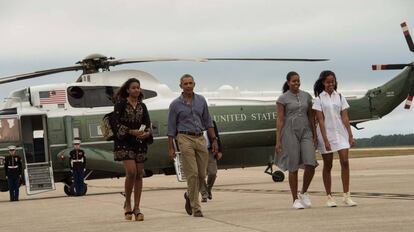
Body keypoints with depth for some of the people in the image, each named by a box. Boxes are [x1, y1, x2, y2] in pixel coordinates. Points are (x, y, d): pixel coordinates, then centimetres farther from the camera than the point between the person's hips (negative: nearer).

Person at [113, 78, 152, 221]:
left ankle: (136, 208, 7)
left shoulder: (142, 106, 13)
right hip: (124, 142, -5)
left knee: (139, 174, 2)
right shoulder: (120, 104, -1)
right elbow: (116, 123, -8)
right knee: (131, 172, -17)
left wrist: (146, 133, -10)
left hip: (140, 143, 5)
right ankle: (127, 203, 2)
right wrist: (131, 131, -18)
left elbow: (148, 124, 12)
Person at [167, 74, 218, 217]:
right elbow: (171, 128, 2)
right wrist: (171, 148, -2)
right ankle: (196, 207, -2)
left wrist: (214, 140, 7)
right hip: (185, 138, -4)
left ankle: (190, 195, 32)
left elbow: (208, 122, 14)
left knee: (202, 174, 5)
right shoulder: (176, 104, 0)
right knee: (192, 174, -8)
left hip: (200, 139, 4)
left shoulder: (201, 101, 9)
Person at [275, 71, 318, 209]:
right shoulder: (283, 98, -2)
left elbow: (311, 117, 13)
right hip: (290, 133, -3)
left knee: (310, 164, -11)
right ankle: (296, 200, 9)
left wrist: (314, 136, 9)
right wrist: (278, 141, -10)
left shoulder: (306, 96, 10)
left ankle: (304, 193, 11)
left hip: (305, 132, 3)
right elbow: (279, 120, -5)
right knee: (293, 167, -1)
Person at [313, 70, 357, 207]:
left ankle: (346, 196, -6)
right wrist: (325, 139, -15)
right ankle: (329, 197, 12)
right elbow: (320, 120, -7)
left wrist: (350, 136, -2)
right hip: (326, 133, -2)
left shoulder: (340, 97, 7)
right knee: (327, 166, 5)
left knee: (345, 162, -9)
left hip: (340, 133, 2)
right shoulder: (319, 99, -1)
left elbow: (345, 118, 5)